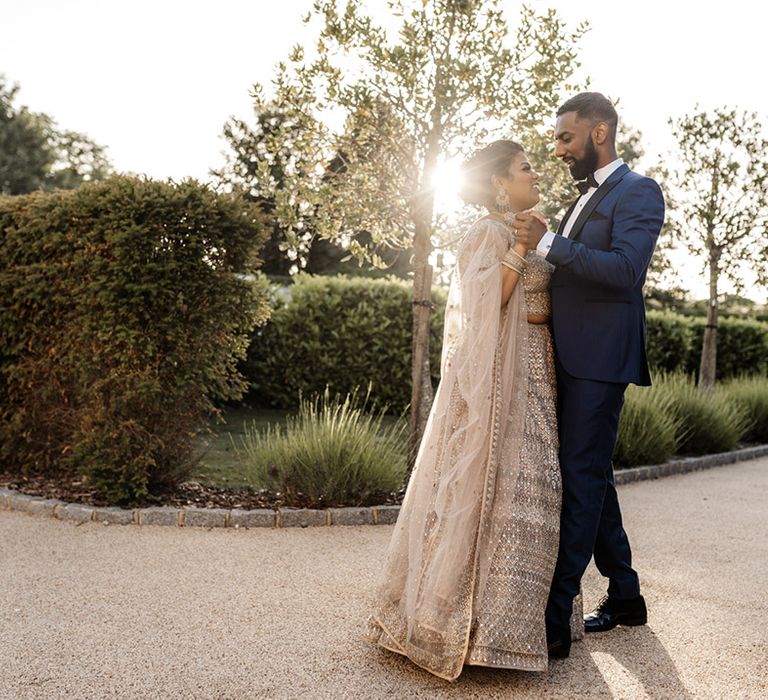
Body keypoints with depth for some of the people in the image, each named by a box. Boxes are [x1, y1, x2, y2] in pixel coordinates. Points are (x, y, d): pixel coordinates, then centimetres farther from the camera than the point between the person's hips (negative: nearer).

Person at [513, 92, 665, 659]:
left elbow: (626, 269, -22)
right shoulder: (586, 197, 21)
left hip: (600, 360, -9)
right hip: (571, 358, 10)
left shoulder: (638, 192, -7)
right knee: (592, 474, 15)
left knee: (582, 478, -8)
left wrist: (548, 243, -23)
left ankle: (555, 620, -4)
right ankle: (624, 595, 28)